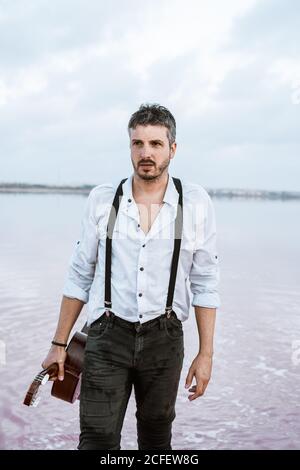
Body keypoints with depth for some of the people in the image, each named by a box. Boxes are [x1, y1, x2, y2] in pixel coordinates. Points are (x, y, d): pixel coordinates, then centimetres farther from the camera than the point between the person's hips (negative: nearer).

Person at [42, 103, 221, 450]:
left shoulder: (195, 203, -4)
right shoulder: (102, 199, -2)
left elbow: (205, 284, 0)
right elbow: (79, 276, 4)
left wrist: (205, 354, -2)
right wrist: (59, 344, 5)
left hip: (164, 339, 1)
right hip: (108, 335, 0)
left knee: (156, 437, 18)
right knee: (97, 438, -2)